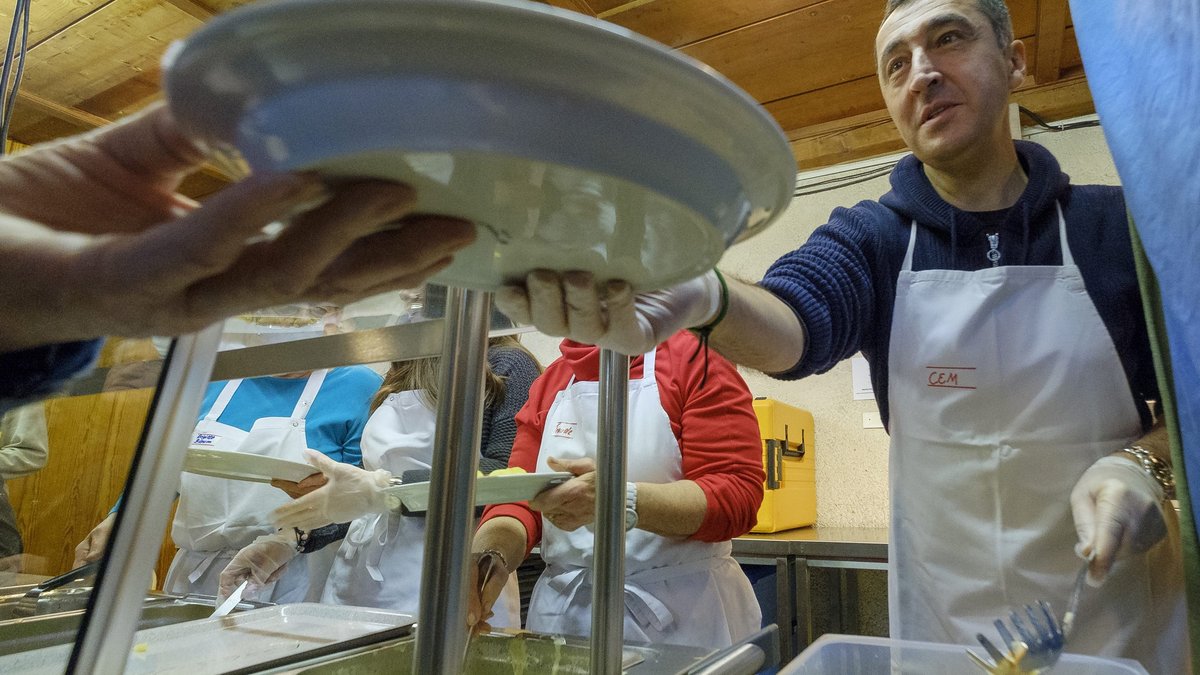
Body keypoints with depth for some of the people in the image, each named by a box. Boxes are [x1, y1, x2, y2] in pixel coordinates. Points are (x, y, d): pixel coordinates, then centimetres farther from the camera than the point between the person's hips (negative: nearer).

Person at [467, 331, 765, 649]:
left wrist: (621, 500, -33)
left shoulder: (694, 357, -11)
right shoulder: (549, 383, 5)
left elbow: (737, 496, -18)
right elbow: (519, 499, 0)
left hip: (681, 613, -3)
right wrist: (491, 557, -21)